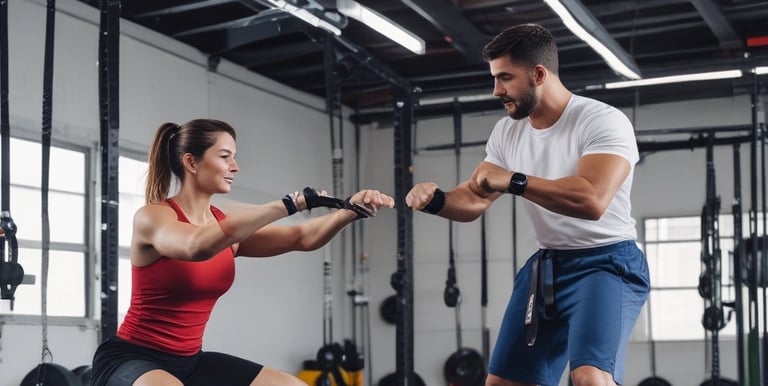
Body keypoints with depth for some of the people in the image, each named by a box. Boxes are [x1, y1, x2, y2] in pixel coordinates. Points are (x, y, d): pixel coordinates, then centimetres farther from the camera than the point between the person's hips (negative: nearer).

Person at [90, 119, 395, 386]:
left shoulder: (227, 226, 5)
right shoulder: (151, 217, -15)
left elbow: (302, 238, -2)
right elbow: (196, 246, -37)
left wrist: (350, 211, -22)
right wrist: (290, 204, -39)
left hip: (190, 361, 8)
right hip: (131, 358, -8)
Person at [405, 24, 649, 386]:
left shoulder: (603, 121, -16)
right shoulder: (507, 131, 6)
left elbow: (592, 200, -31)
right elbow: (473, 200, 5)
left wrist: (513, 180, -30)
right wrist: (436, 199, -16)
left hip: (605, 262, -7)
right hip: (546, 264, 7)